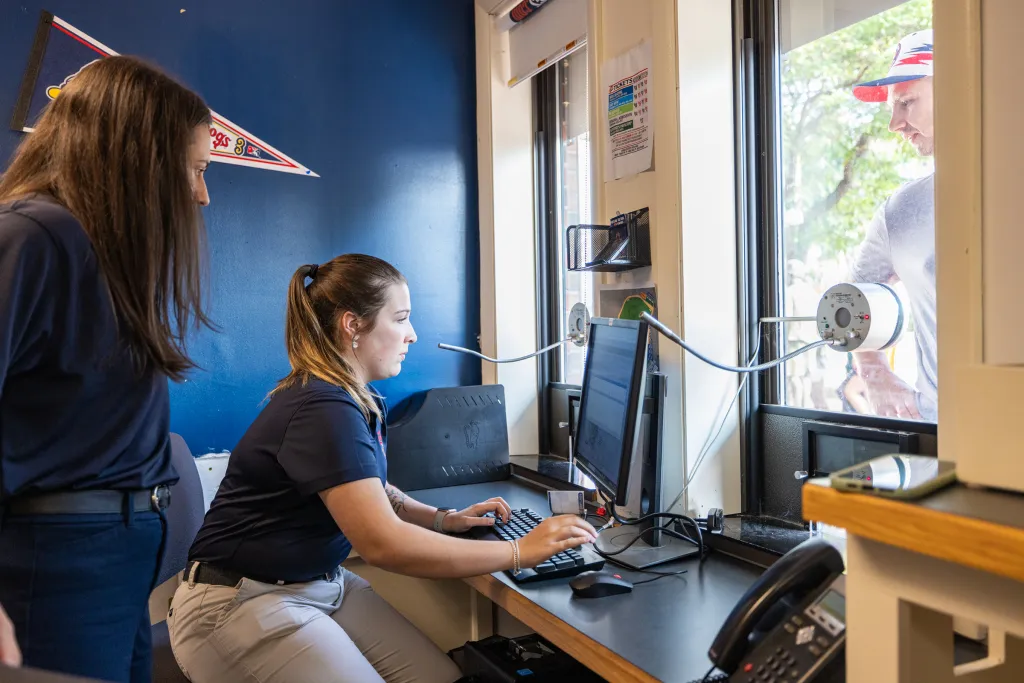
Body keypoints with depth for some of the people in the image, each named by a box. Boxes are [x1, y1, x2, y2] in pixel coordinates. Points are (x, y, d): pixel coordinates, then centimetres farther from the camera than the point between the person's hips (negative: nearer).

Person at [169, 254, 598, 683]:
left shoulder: (363, 402, 5)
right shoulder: (324, 411, -27)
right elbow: (384, 544, -33)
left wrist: (444, 519, 1)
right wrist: (519, 552, -27)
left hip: (324, 583, 9)